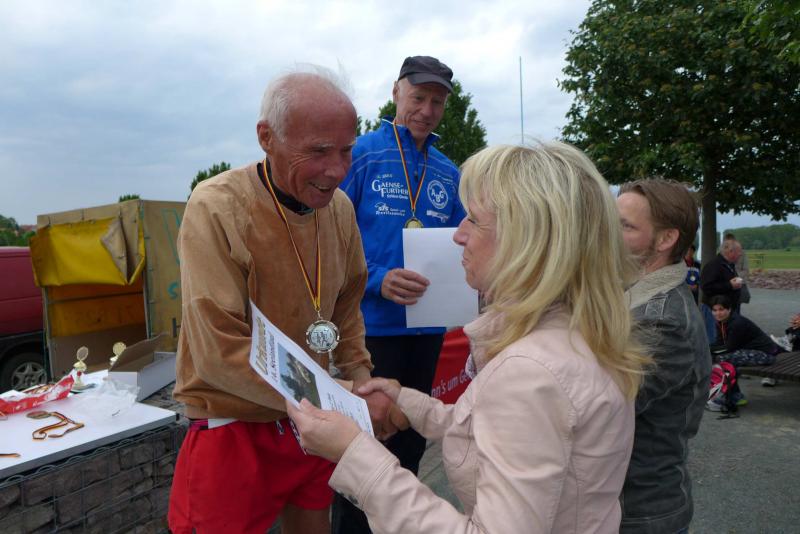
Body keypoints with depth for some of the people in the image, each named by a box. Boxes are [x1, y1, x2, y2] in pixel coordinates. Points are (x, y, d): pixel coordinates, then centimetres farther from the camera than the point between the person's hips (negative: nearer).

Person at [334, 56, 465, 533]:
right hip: (371, 325, -5)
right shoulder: (361, 154, -8)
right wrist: (377, 280, -24)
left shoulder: (449, 173, 8)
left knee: (411, 438, 21)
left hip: (428, 326, 6)